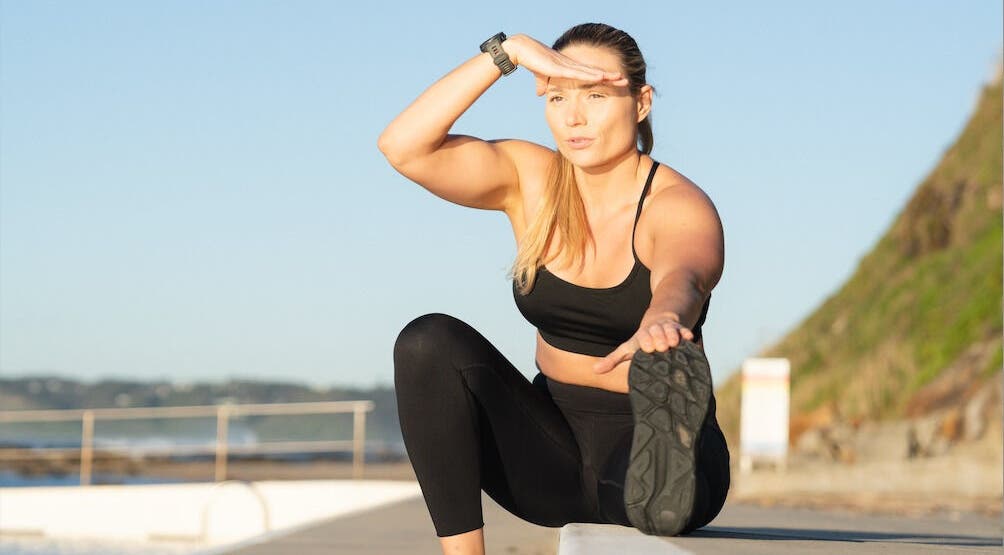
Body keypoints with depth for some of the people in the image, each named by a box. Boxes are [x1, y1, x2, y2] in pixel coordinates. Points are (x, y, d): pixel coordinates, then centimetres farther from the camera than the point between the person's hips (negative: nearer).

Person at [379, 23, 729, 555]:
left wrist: (660, 324, -63)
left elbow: (679, 280, -38)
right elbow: (403, 147, -13)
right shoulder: (530, 180, 1)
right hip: (552, 447, 9)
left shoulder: (681, 208, -13)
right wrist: (508, 52, -20)